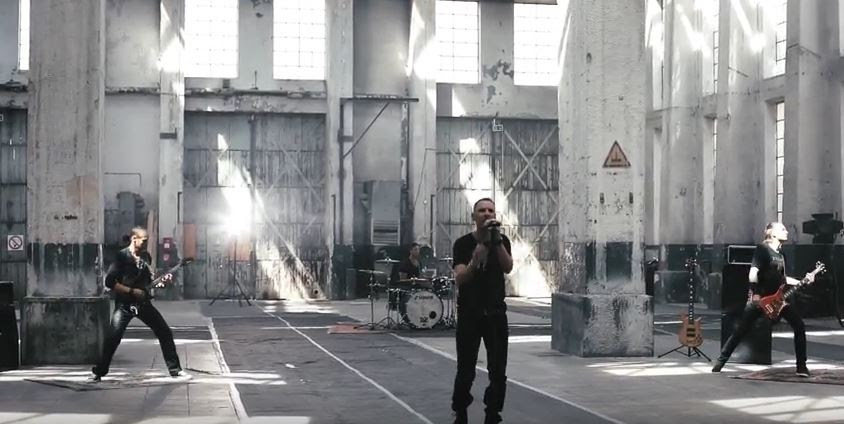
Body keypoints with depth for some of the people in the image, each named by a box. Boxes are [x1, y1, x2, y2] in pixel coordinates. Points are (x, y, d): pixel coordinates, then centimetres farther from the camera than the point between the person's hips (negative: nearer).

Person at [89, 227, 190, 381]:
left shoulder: (146, 256, 5)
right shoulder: (121, 256, -13)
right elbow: (109, 282, -18)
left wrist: (160, 281, -2)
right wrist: (132, 291, -21)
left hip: (143, 302, 5)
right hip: (124, 304, -5)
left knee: (165, 333, 2)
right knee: (112, 338, -15)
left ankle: (175, 369, 13)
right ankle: (98, 372, 3)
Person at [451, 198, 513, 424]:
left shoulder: (502, 240, 3)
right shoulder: (463, 243, -4)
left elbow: (508, 268, -14)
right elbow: (460, 278, -14)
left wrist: (497, 241, -24)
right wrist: (476, 257, -28)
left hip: (496, 312, 2)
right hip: (469, 313, -2)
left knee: (498, 371, -1)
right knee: (465, 371, -1)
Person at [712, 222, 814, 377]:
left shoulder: (780, 254, 14)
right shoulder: (762, 248, -10)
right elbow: (753, 273, -18)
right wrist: (755, 294, -23)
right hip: (759, 298, -7)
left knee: (799, 327, -3)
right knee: (740, 331, -5)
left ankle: (801, 366, 4)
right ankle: (721, 362, 7)